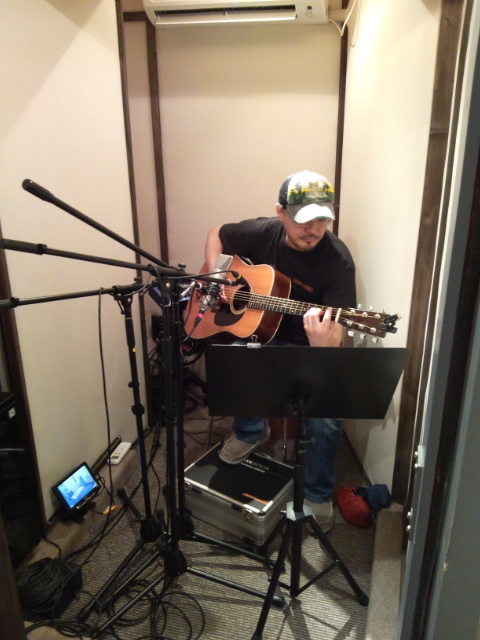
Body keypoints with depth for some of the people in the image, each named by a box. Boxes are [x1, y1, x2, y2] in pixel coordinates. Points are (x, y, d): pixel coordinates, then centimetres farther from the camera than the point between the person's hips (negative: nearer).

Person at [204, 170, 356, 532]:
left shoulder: (337, 260, -21)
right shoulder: (262, 232, -11)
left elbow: (335, 333, -25)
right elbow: (217, 235, 8)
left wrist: (323, 343, -49)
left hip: (309, 349, -3)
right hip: (259, 332, 3)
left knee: (326, 420, -23)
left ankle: (318, 494, 10)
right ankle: (250, 430, 10)